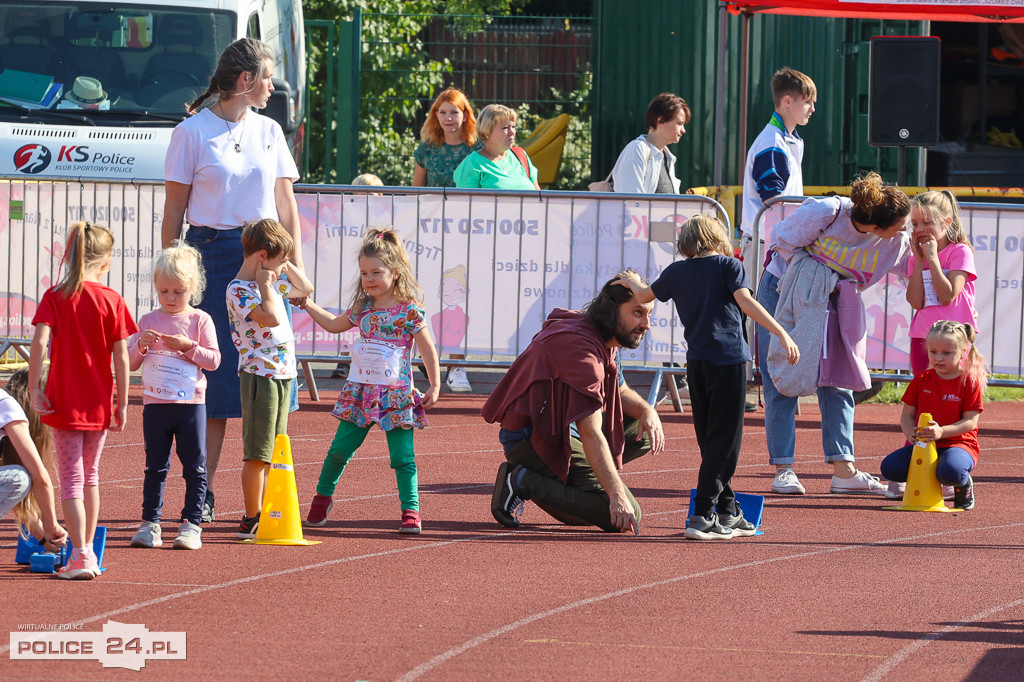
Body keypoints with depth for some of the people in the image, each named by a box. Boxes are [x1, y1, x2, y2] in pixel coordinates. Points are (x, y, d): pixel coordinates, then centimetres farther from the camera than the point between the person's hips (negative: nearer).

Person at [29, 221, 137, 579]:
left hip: (64, 402, -2)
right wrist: (122, 403, 3)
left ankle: (80, 556, -10)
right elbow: (121, 357, -5)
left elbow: (40, 342, -19)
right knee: (90, 474, 20)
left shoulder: (55, 297, -7)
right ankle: (88, 550, 27)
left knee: (71, 479, 0)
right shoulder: (111, 300, -4)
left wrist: (34, 389, -12)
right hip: (99, 403, 2)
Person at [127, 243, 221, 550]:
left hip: (191, 403, -2)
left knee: (195, 467, 1)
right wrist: (140, 345, -13)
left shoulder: (199, 321, 0)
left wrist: (187, 346, -18)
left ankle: (192, 524, 5)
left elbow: (213, 360, -6)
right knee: (155, 467, 7)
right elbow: (130, 363, 6)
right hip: (155, 405, 2)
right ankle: (150, 523, 11)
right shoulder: (148, 321, 6)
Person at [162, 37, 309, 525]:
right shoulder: (192, 133, -2)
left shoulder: (269, 131, 12)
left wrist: (295, 264, 8)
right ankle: (201, 495, -1)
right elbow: (173, 212, 0)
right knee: (213, 376, -5)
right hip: (212, 255, -4)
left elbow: (286, 205, 16)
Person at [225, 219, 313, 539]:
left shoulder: (272, 281, 13)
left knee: (272, 452, 11)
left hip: (283, 376, 9)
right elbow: (271, 317, -27)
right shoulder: (239, 290, -14)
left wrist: (286, 263, 15)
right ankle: (251, 519, -2)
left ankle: (265, 515, 15)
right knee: (258, 453, -6)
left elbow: (305, 289, 28)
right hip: (259, 375, -9)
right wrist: (266, 283, -16)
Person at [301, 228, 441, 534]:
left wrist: (434, 386, -5)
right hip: (359, 392, 5)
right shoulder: (362, 308, 8)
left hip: (395, 394, -5)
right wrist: (308, 305, 23)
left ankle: (410, 510, -1)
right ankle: (322, 497, 23)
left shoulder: (409, 311, -8)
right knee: (339, 449, 6)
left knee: (403, 456, -6)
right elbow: (334, 324, 27)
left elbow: (427, 349, -4)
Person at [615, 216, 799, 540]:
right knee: (724, 441, -4)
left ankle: (728, 514, 18)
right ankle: (702, 516, -12)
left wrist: (633, 282, 52)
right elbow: (745, 300, -15)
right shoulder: (728, 265, 0)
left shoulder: (676, 272, 12)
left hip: (696, 362, 5)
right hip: (728, 357, -5)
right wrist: (782, 334, -20)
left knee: (710, 441, 13)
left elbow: (644, 296, 28)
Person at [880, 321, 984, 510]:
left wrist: (941, 432, -25)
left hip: (958, 443, -4)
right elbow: (907, 414, 10)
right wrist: (911, 434, -13)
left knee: (951, 472, -40)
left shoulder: (970, 382, -3)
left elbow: (970, 422, -9)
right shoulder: (921, 380, 9)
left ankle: (964, 486, 1)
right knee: (889, 467, -21)